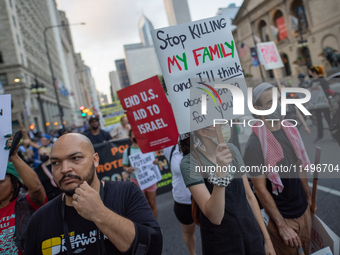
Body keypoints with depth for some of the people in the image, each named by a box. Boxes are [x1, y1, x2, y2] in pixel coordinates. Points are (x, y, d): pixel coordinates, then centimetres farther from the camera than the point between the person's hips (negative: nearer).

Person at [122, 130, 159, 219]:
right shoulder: (127, 151, -1)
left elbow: (155, 158, 10)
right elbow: (124, 166, 1)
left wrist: (156, 161, -14)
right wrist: (127, 169, -22)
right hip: (136, 181, -1)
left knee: (152, 204, 9)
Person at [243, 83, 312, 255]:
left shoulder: (290, 130, 0)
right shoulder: (255, 144, -23)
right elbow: (260, 189, -20)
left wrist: (308, 196, 15)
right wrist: (282, 226, -16)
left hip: (304, 210, 7)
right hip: (282, 217, -6)